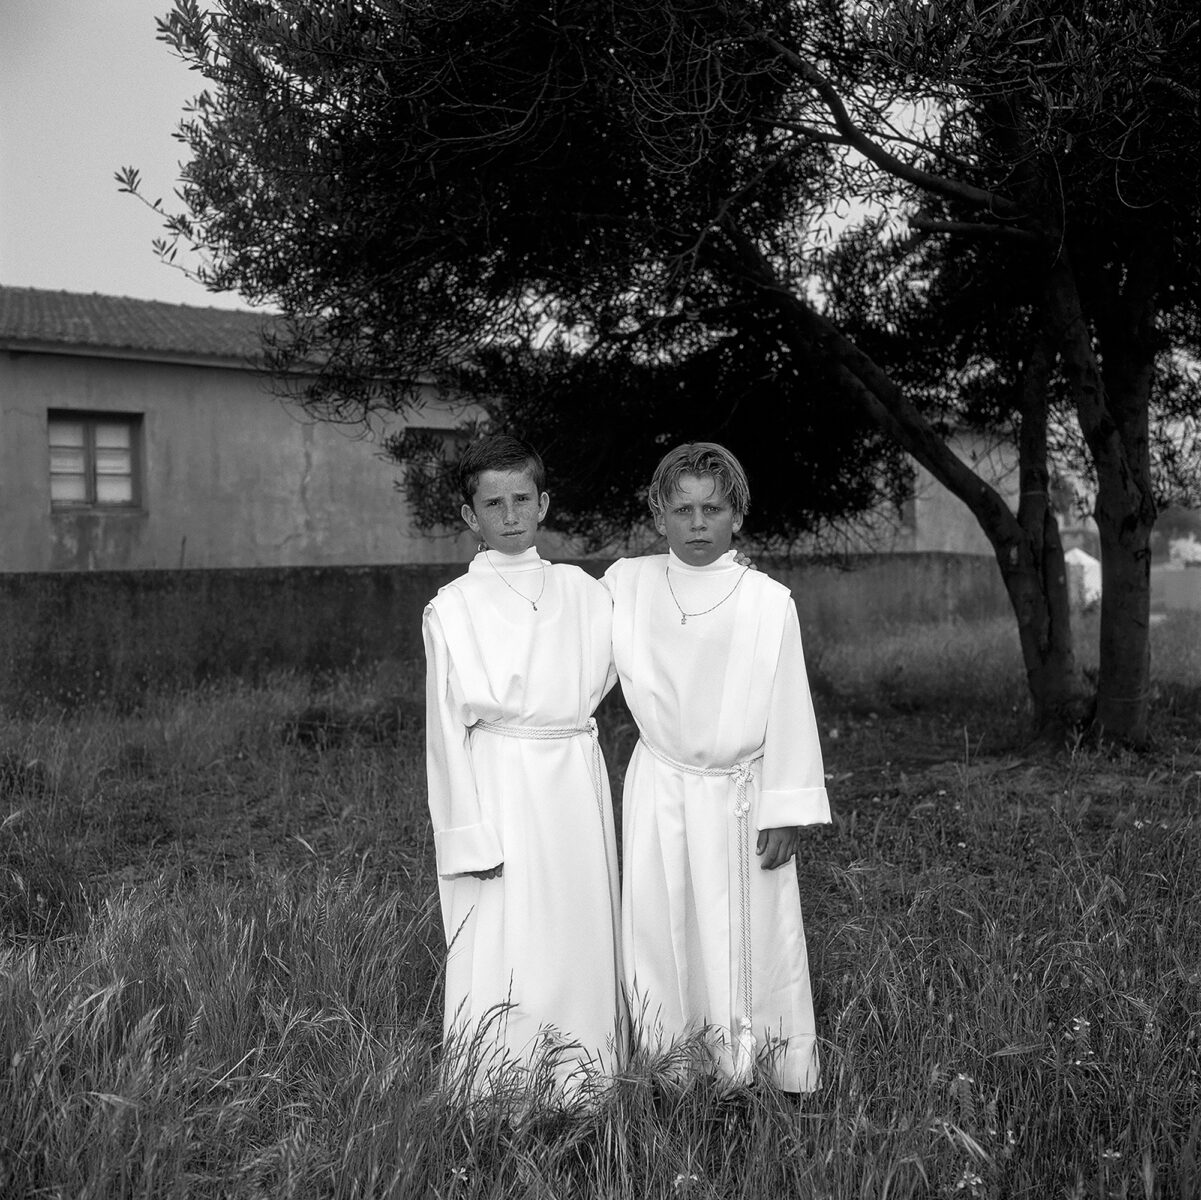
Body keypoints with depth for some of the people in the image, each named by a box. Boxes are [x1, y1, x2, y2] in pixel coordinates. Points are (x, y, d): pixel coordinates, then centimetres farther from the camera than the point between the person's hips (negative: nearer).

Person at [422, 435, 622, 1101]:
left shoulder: (582, 590, 8)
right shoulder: (453, 608, -3)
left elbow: (603, 673, 20)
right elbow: (447, 726, -5)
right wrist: (470, 834, -9)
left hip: (576, 783, 4)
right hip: (499, 787, -4)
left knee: (581, 940, 8)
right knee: (502, 949, -3)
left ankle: (578, 1089, 20)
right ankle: (495, 1102, 10)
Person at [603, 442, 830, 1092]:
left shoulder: (769, 602, -7)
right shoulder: (626, 583, -1)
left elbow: (788, 712, -5)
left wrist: (787, 811, -6)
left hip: (739, 794, -2)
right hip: (658, 788, 2)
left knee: (749, 949, 2)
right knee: (662, 938, 8)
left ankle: (769, 1081, 18)